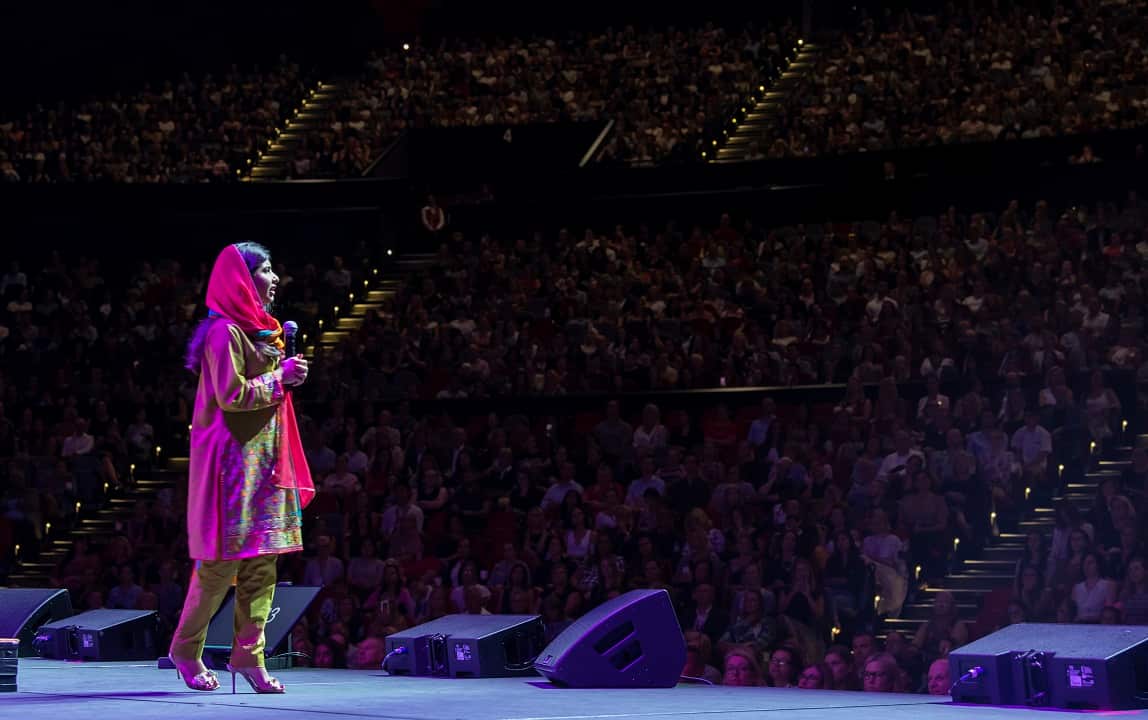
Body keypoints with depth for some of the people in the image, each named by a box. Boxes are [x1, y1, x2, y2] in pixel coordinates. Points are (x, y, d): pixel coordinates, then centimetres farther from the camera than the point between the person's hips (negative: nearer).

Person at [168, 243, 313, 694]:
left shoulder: (255, 329, 17)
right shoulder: (226, 331, -12)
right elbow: (229, 394, -19)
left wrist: (283, 365, 8)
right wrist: (280, 378, -12)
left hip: (261, 459, 9)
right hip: (232, 458, -9)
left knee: (261, 564, 5)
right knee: (223, 560, -6)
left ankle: (248, 654, 8)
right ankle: (186, 649, 7)